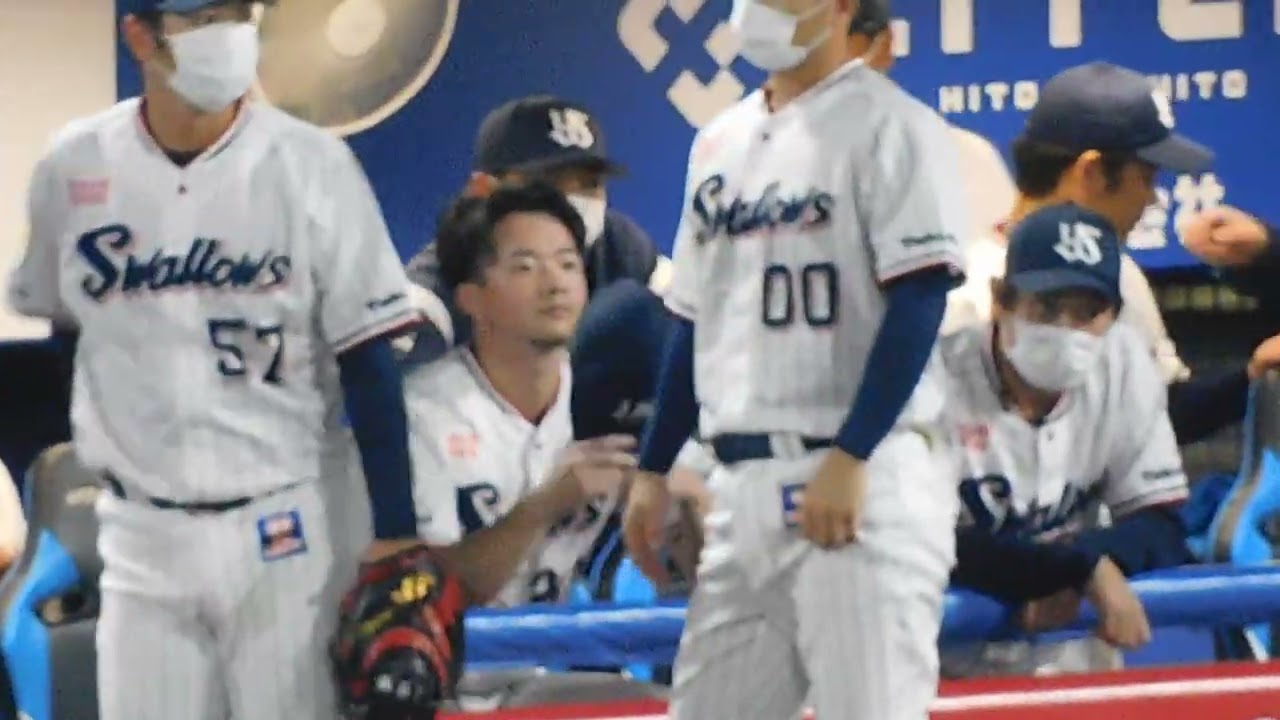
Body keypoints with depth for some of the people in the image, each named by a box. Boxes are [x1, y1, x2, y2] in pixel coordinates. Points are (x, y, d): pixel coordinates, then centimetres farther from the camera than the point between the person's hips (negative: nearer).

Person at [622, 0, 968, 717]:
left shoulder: (887, 124, -6)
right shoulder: (720, 142, 16)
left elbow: (918, 301, -14)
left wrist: (850, 459, -20)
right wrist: (654, 469, 18)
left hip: (866, 475, -8)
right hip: (744, 479, 8)